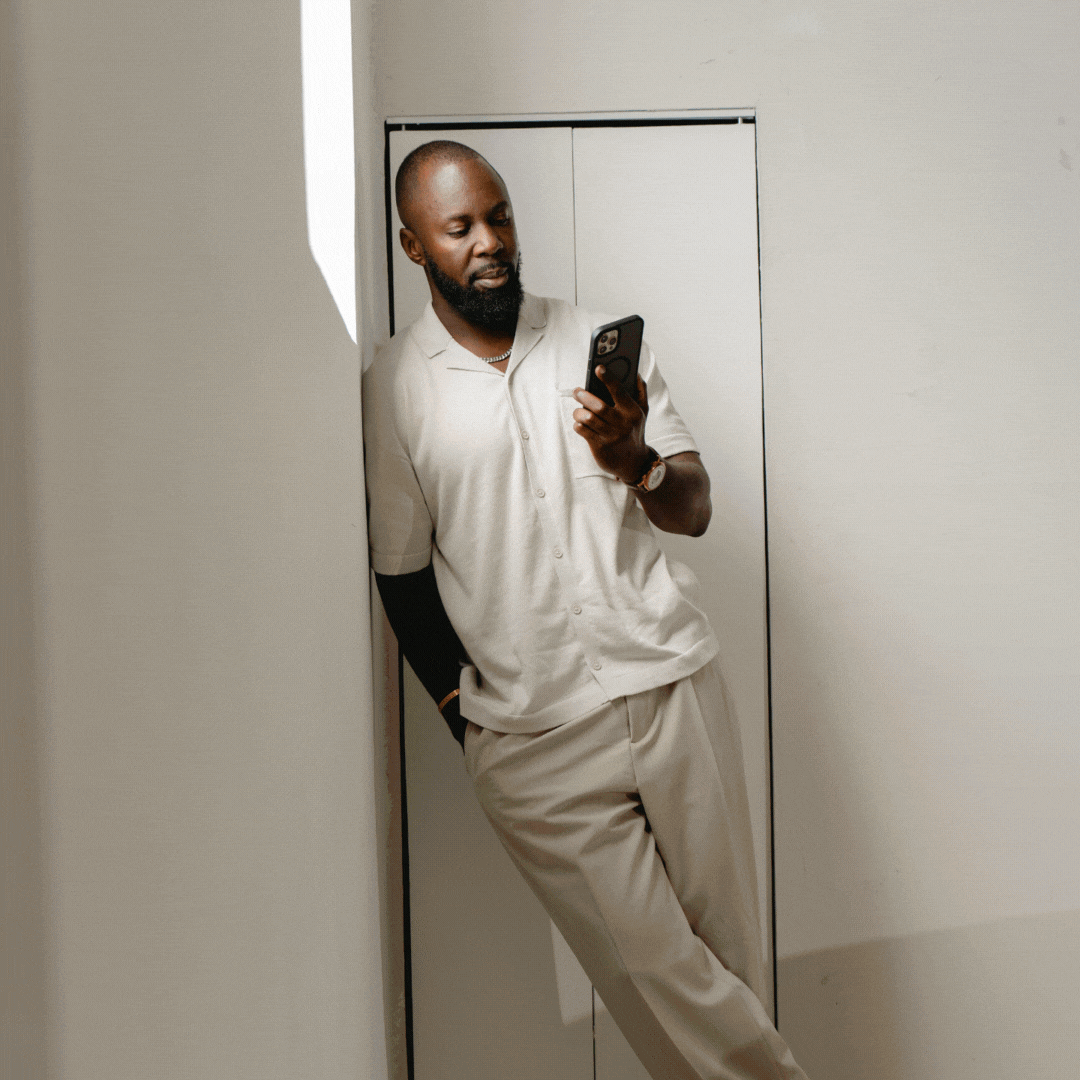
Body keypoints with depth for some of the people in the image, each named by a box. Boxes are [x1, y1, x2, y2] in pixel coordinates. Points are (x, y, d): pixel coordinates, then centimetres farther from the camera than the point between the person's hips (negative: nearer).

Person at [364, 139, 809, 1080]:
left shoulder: (599, 341, 8)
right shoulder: (394, 390, 0)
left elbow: (695, 510, 6)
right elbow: (402, 573, 6)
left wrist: (638, 466, -16)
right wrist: (466, 717, 3)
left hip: (674, 686, 3)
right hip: (535, 738, -2)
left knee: (731, 959, 7)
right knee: (664, 979, -2)